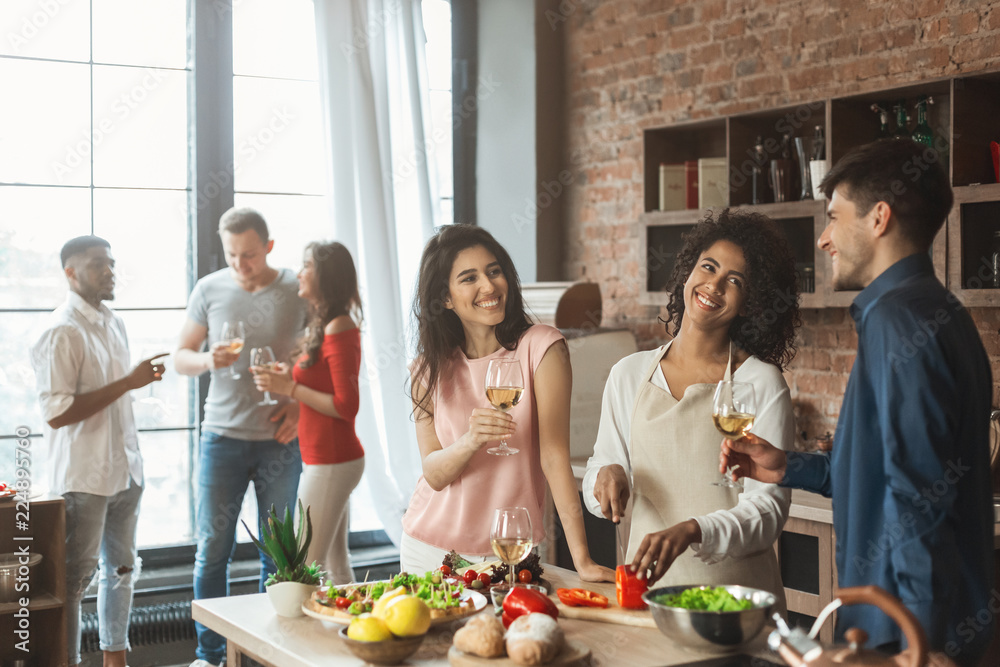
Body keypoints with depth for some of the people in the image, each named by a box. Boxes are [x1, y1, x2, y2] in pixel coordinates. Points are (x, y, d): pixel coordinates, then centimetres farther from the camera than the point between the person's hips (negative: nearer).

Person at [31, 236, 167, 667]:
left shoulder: (114, 324, 11)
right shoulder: (62, 332, -15)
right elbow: (57, 413, -22)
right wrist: (128, 382, -23)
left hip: (124, 470, 9)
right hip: (82, 478, -8)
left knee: (121, 568, 16)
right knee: (74, 578, 0)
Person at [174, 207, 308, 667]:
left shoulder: (299, 293, 0)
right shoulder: (209, 290, 3)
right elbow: (180, 357, 9)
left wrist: (300, 403, -8)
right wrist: (208, 360, -13)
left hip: (280, 440, 0)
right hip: (222, 438, 1)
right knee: (212, 548, 2)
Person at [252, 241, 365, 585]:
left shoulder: (339, 330, -16)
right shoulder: (323, 326, 14)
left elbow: (346, 406, -20)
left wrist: (289, 388, -17)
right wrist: (289, 377, 7)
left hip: (330, 463, -10)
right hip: (328, 459, 10)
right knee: (336, 565, 15)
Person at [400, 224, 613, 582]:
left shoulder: (541, 347, -12)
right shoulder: (430, 367, -1)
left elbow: (554, 454, -18)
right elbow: (434, 474, -9)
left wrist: (582, 559, -25)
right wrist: (471, 441, -31)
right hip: (430, 548, 2)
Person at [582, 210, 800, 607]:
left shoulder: (761, 383, -2)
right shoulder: (629, 374, 9)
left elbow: (768, 507, -7)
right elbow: (597, 497, 15)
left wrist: (690, 532, -22)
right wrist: (607, 474, -7)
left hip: (734, 586, -2)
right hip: (645, 583, 3)